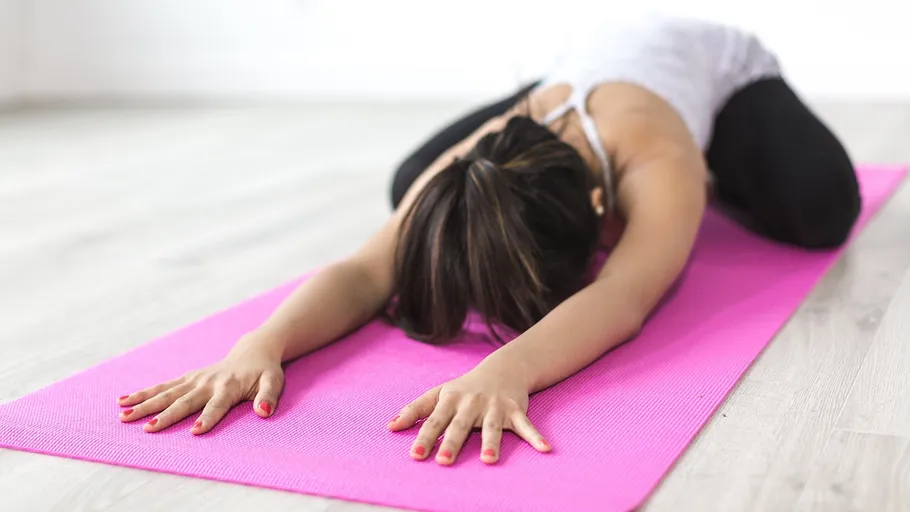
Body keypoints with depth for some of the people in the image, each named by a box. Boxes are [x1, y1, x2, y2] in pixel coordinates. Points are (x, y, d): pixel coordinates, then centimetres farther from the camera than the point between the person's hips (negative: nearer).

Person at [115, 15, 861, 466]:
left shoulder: (658, 165, -49)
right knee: (411, 186, -3)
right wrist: (262, 343, -71)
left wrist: (508, 368, -85)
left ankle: (713, 176, 12)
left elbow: (623, 297, -65)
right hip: (589, 62, 3)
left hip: (718, 63, -3)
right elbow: (364, 272, -51)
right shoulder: (464, 178, -39)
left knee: (818, 210, -29)